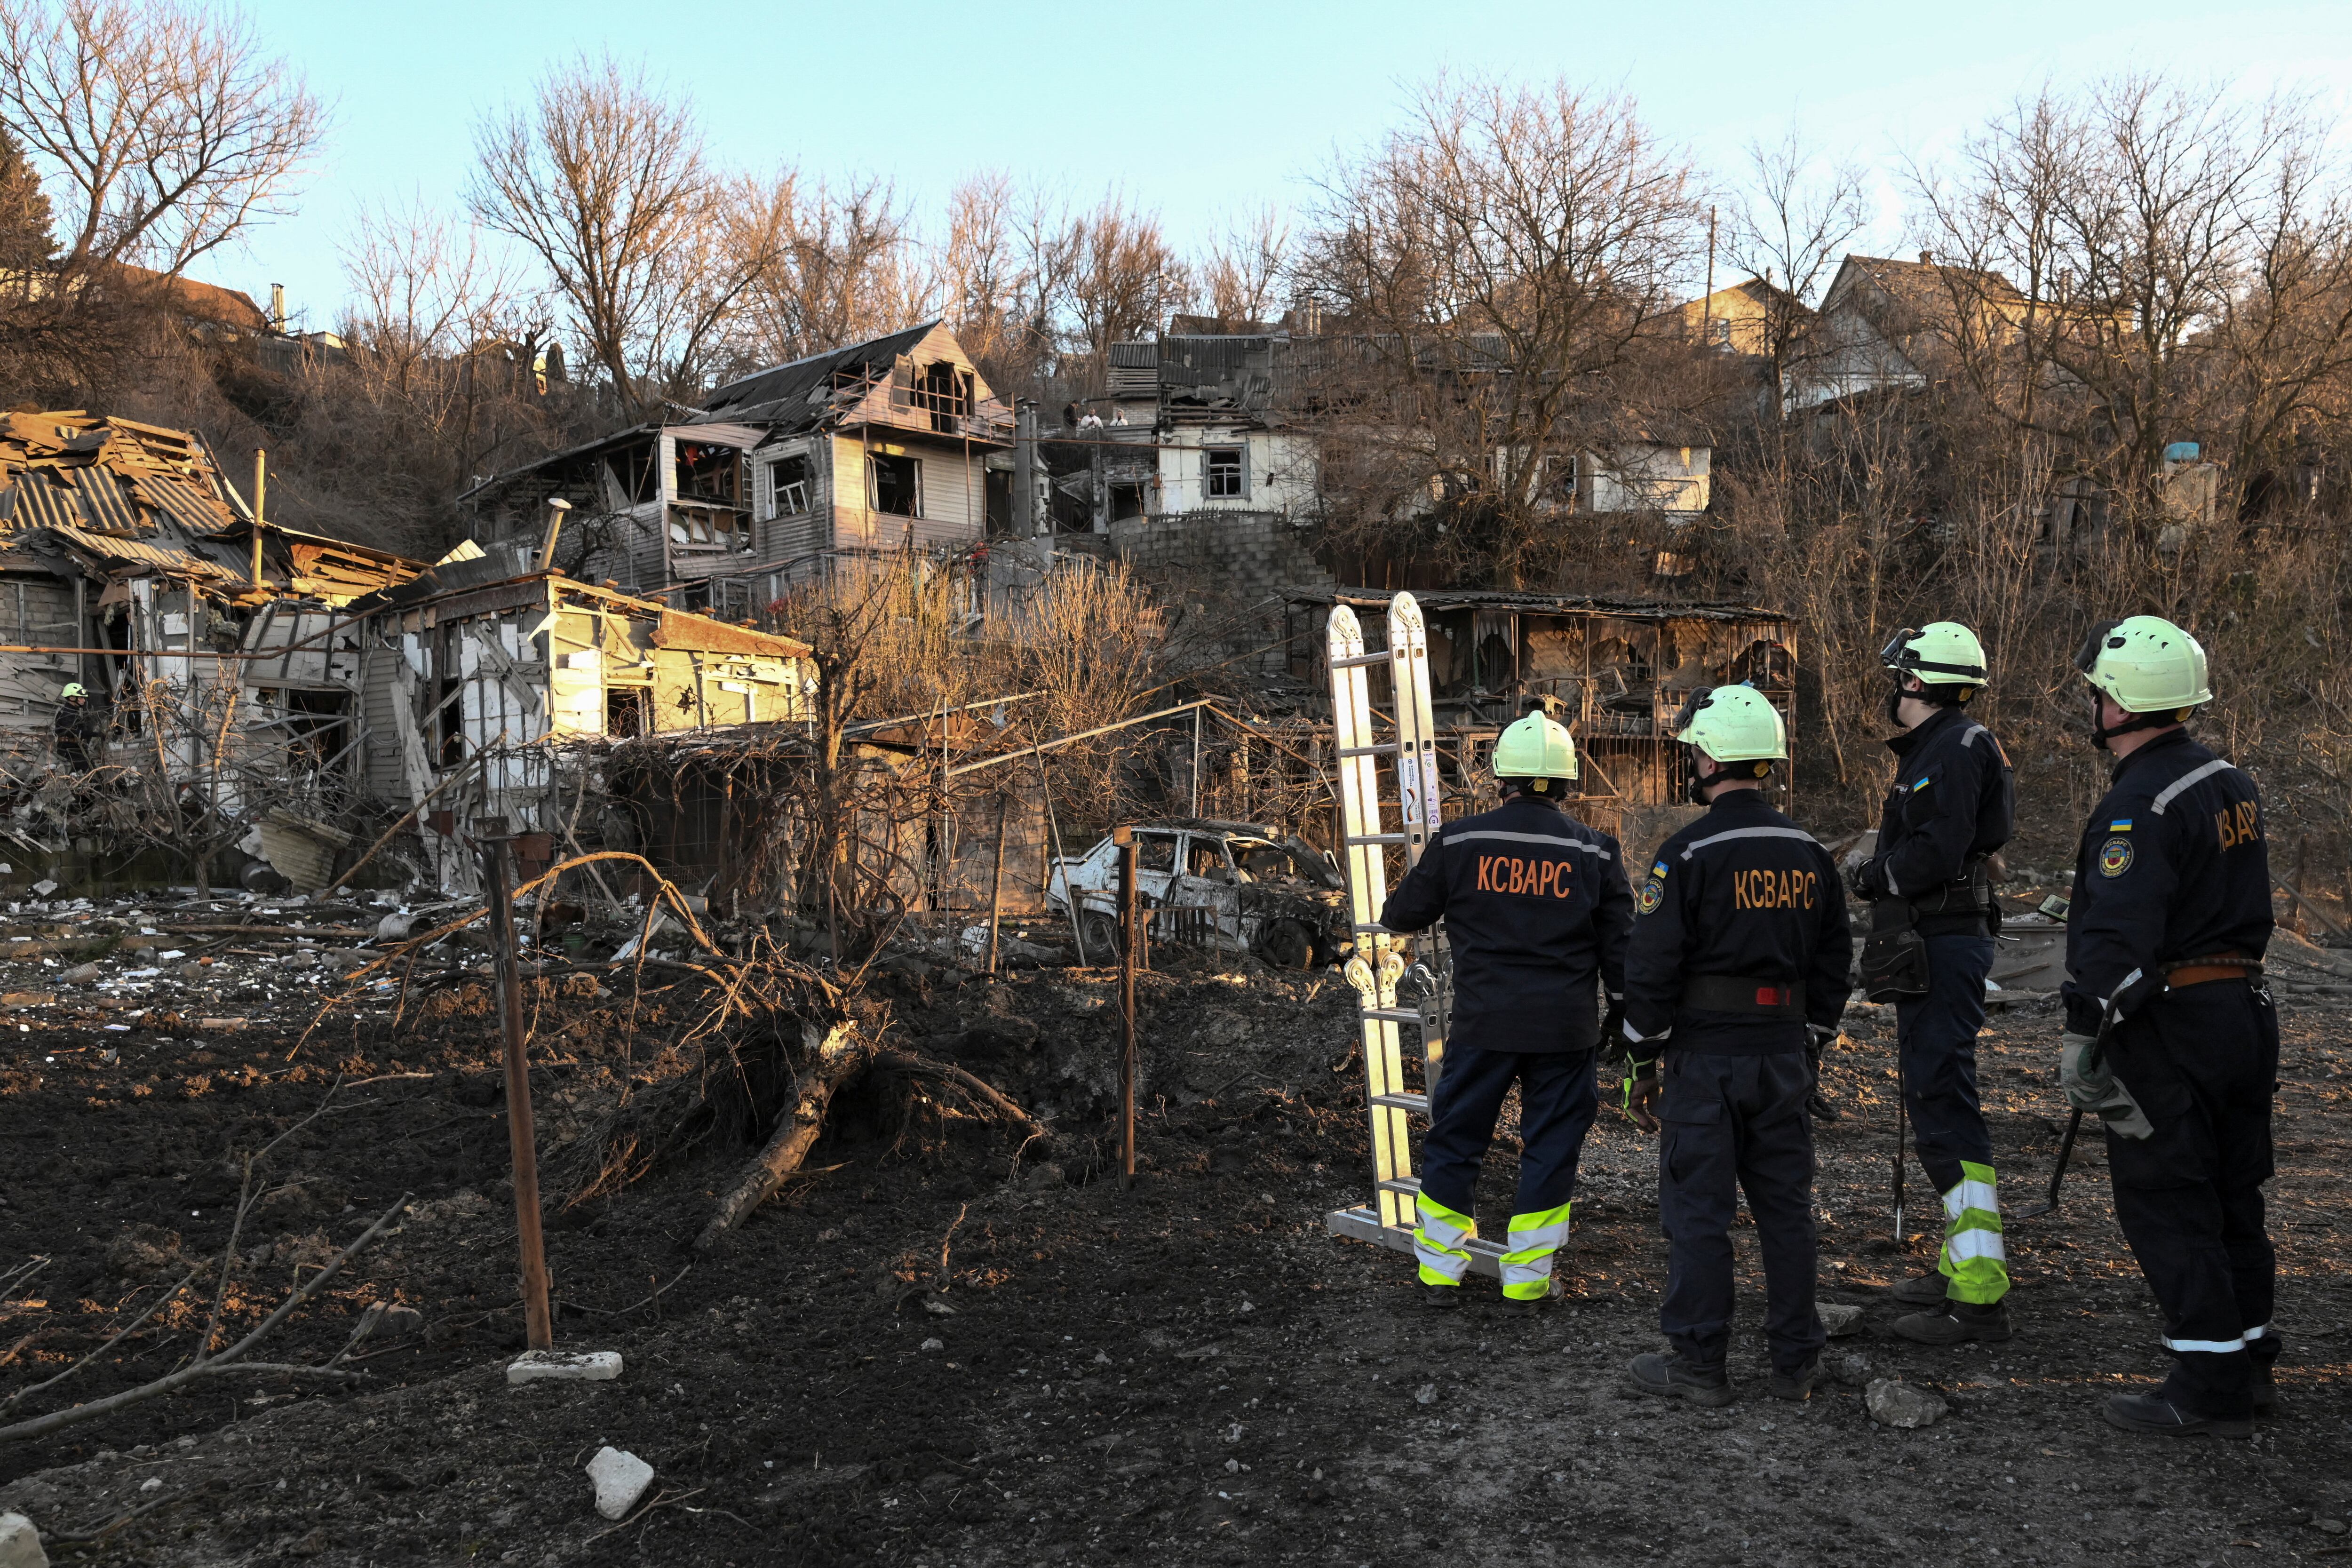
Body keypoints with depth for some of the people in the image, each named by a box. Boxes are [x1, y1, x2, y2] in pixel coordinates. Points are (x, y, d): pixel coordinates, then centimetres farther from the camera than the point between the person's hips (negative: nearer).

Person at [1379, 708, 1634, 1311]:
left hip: (1483, 1025, 0)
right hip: (1566, 1029, 0)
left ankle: (1440, 1270, 18)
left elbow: (1405, 915, 8)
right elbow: (1619, 946, 3)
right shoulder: (1594, 852, -1)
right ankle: (1526, 1275, 16)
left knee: (1455, 1140, 11)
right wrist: (1622, 1021, 13)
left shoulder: (1459, 842, -3)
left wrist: (1394, 911, 32)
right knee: (1550, 1147, 11)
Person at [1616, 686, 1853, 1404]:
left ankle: (1698, 1364, 9)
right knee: (1785, 1205, 13)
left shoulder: (1689, 854, -13)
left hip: (1706, 1056, -6)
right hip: (1784, 1058, 6)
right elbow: (1834, 959, 13)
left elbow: (1652, 966, -13)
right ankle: (1796, 1362, 21)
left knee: (1697, 1208, 2)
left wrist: (1642, 1062, -4)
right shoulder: (1809, 854, 7)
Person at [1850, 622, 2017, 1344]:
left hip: (1944, 948, -11)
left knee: (1943, 1102, -11)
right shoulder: (1932, 749, 18)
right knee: (1934, 1097, 17)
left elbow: (1935, 852, -24)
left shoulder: (1956, 748, -14)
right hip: (1932, 946, 11)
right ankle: (1963, 1266, 27)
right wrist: (1881, 872, 2)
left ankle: (1979, 1298, -9)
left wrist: (1874, 875, -9)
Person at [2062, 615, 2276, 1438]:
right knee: (2231, 1198, 17)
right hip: (2243, 1012, 10)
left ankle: (2209, 1389, 5)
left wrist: (2082, 1038, -22)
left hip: (2167, 1030, -10)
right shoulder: (2230, 782, 11)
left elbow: (2117, 935, -25)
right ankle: (2250, 1364, 27)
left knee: (2167, 1207, -1)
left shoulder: (2142, 802, -20)